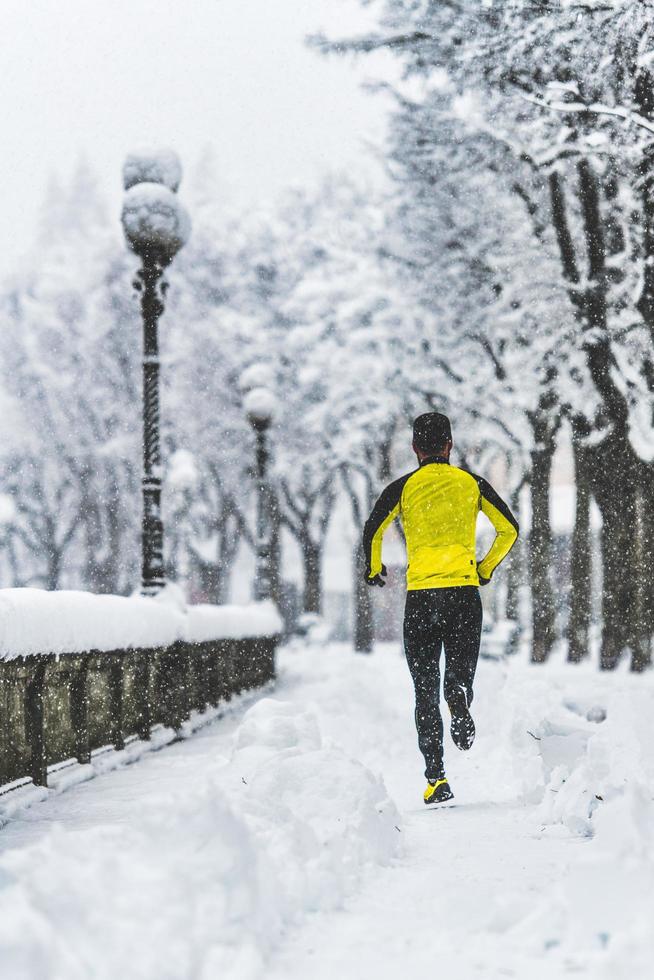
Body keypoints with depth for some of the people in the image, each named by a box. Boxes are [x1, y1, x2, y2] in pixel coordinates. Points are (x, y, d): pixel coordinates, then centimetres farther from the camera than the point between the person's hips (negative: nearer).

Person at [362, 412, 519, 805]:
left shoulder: (403, 487, 3)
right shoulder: (472, 483, 8)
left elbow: (372, 532, -7)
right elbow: (509, 529, 5)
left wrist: (374, 570, 11)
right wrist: (486, 568, 19)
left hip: (421, 596, -1)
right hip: (465, 592, 1)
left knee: (426, 692, 7)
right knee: (460, 676, 11)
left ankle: (436, 777, -5)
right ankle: (459, 702, -28)